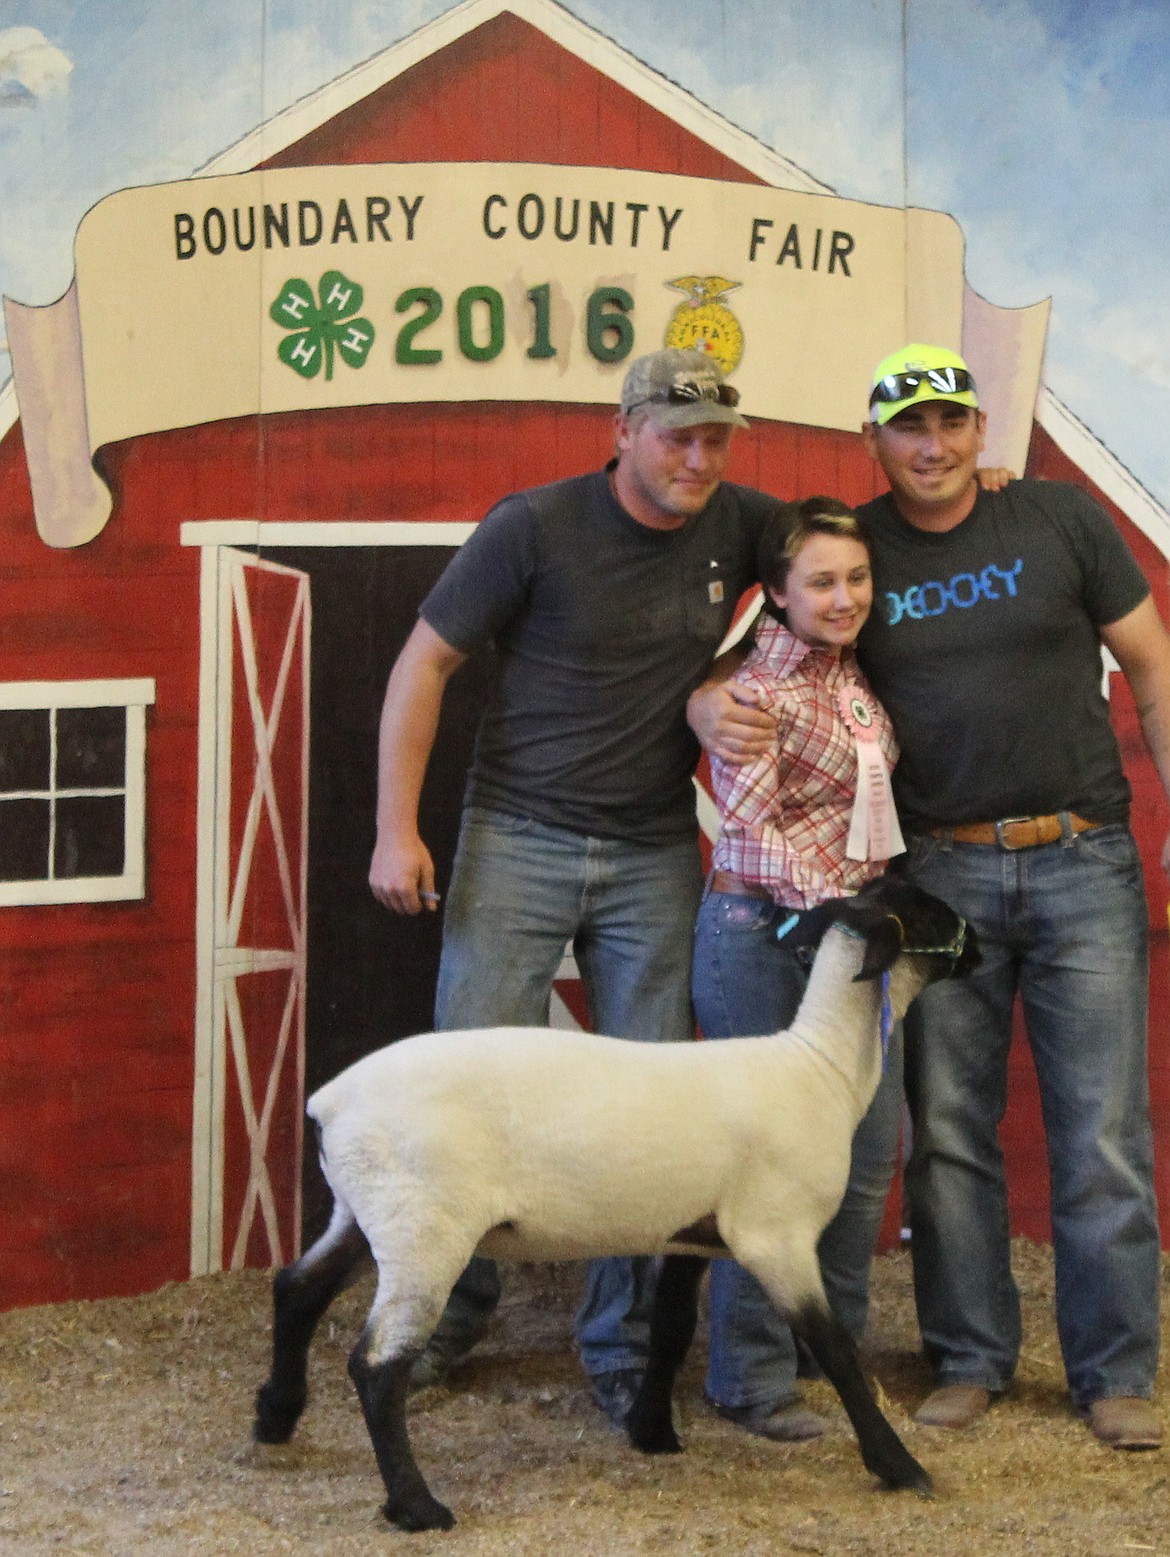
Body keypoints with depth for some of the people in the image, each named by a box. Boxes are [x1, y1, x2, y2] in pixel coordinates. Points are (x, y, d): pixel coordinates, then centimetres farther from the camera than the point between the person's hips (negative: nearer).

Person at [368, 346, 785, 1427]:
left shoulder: (739, 526, 2)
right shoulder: (535, 527, -9)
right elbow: (424, 662, -5)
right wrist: (397, 829, -10)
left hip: (656, 858, 3)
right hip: (518, 841, -3)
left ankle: (622, 1347, 15)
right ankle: (449, 1309, 19)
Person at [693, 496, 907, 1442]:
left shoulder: (857, 674, 8)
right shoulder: (759, 692, -13)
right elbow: (754, 832, -16)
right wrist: (836, 906, -22)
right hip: (766, 935, -8)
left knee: (874, 1146, 11)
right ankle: (756, 1382, 7)